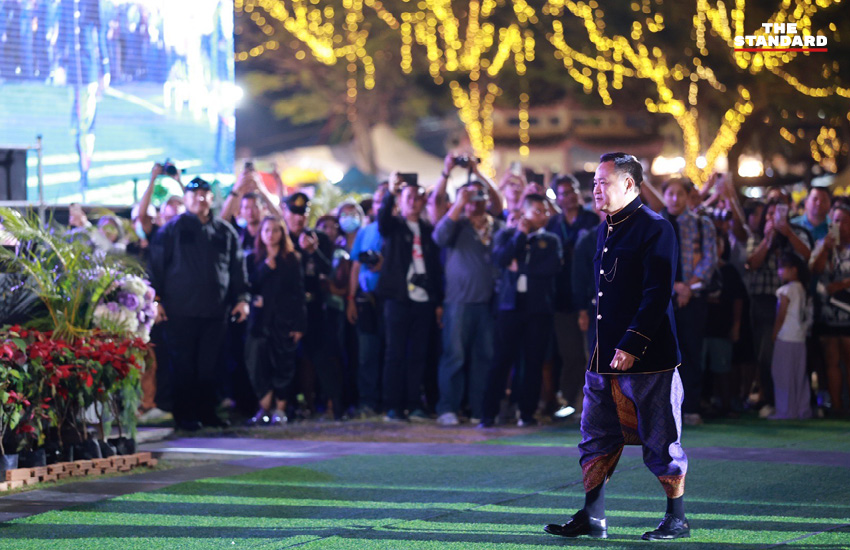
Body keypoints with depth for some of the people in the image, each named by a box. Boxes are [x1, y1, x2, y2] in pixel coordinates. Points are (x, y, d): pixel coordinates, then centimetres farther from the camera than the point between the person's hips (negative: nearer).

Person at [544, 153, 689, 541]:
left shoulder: (655, 229, -11)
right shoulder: (606, 231, 16)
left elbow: (657, 295, -17)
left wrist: (632, 345, -22)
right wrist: (600, 347, 18)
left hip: (648, 361, -8)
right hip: (605, 359, 9)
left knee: (662, 443, 0)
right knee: (596, 440, 8)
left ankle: (677, 520, 9)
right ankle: (592, 519, 13)